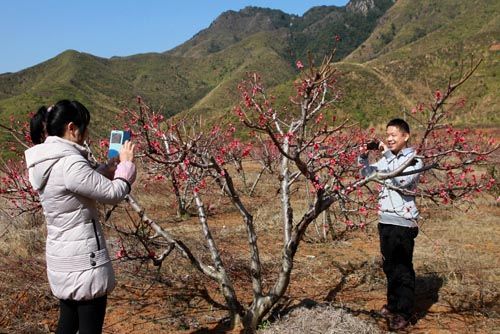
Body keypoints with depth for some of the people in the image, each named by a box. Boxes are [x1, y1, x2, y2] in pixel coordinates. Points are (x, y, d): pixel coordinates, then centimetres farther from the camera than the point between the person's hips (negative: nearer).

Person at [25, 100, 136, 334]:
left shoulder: (44, 161, 5)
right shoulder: (69, 163, -25)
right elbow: (113, 193, -17)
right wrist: (126, 163, -2)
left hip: (61, 256, 9)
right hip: (83, 259, -9)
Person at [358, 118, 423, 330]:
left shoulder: (414, 159, -8)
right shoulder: (388, 159, 12)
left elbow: (401, 181, -25)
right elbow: (367, 174, 16)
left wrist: (388, 154, -22)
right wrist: (364, 156, -2)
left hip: (403, 221, -7)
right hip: (385, 219, 7)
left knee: (403, 269, 1)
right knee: (389, 266, 17)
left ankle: (404, 313, 11)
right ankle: (393, 305, 32)